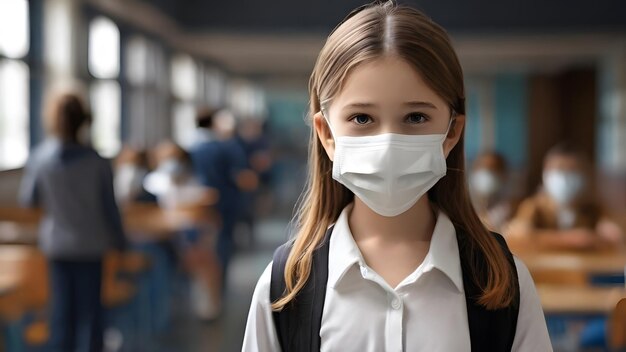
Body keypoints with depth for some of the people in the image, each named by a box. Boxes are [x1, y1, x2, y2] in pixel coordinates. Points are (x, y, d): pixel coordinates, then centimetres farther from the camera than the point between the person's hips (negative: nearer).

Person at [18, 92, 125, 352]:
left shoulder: (40, 158, -10)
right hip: (90, 243, -2)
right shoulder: (97, 162, -14)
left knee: (62, 306, 12)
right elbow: (109, 207, -8)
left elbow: (28, 200, 1)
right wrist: (120, 243, 5)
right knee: (89, 308, 8)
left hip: (56, 243, 2)